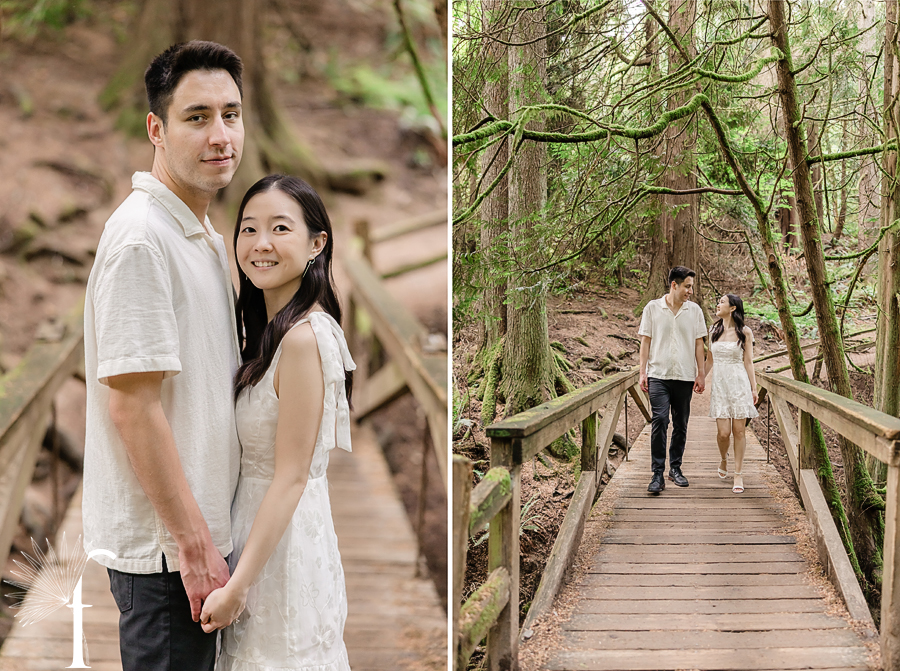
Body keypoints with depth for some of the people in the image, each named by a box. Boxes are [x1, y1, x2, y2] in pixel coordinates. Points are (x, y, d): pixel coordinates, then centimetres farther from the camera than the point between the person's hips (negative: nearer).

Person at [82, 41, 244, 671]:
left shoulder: (204, 235, 12)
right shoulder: (141, 236, -19)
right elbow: (133, 406, -23)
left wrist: (207, 533, 17)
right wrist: (192, 541, -20)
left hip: (202, 529, 9)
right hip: (162, 544, -9)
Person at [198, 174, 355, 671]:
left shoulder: (304, 337, -22)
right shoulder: (268, 328, 8)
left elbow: (291, 476, -21)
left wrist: (236, 587, -19)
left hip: (283, 542, -9)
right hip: (260, 526, 9)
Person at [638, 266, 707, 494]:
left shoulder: (694, 310, 6)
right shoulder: (652, 308, 2)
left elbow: (698, 343, 9)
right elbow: (645, 341, 4)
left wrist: (700, 374, 5)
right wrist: (642, 372, -1)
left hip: (685, 376, 3)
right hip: (659, 375, -2)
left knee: (681, 424, 7)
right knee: (660, 420, -14)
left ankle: (675, 468, 21)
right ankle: (658, 474, -12)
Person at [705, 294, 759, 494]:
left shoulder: (745, 332, 1)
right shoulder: (714, 330, 11)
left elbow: (748, 362, 2)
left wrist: (753, 388, -1)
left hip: (739, 383, -2)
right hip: (719, 384, 2)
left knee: (738, 430, -3)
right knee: (723, 432, -6)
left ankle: (738, 474, 5)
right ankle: (723, 459, 25)